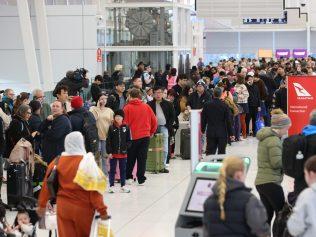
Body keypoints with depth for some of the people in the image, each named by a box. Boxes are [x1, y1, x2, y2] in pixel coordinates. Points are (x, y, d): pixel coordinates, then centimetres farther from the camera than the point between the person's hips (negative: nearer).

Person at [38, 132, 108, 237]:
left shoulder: (57, 162, -2)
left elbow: (47, 184, 3)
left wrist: (42, 204, 15)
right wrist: (102, 210, -11)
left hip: (63, 207, 2)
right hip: (82, 208, -2)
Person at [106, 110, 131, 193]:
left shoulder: (126, 128, 2)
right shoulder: (111, 128, -4)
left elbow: (128, 140, 7)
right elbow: (108, 141, -5)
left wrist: (125, 147, -8)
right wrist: (109, 152, -10)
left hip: (123, 153, 2)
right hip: (113, 153, -2)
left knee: (123, 169, 10)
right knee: (112, 170, 5)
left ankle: (123, 186, 20)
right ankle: (111, 186, 12)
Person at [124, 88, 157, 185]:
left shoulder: (127, 108, -8)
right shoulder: (147, 107, 0)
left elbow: (125, 123, -8)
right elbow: (154, 121, 5)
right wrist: (151, 132, 20)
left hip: (132, 136, -1)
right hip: (145, 136, 2)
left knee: (130, 158, 15)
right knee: (142, 158, 6)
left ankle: (128, 177, 18)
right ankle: (141, 179, 5)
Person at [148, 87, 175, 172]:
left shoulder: (168, 104, 7)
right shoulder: (150, 104, 3)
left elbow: (173, 116, 11)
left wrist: (168, 126, 0)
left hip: (164, 127, 1)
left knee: (165, 149, -2)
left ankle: (163, 165, 5)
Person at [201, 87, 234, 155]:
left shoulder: (207, 105, -3)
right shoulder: (225, 106, -8)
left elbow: (203, 119, 5)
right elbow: (228, 121, -6)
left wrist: (203, 130, 18)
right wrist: (231, 133, 1)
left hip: (210, 133, 2)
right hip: (222, 133, -2)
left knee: (210, 152, 4)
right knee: (222, 152, 5)